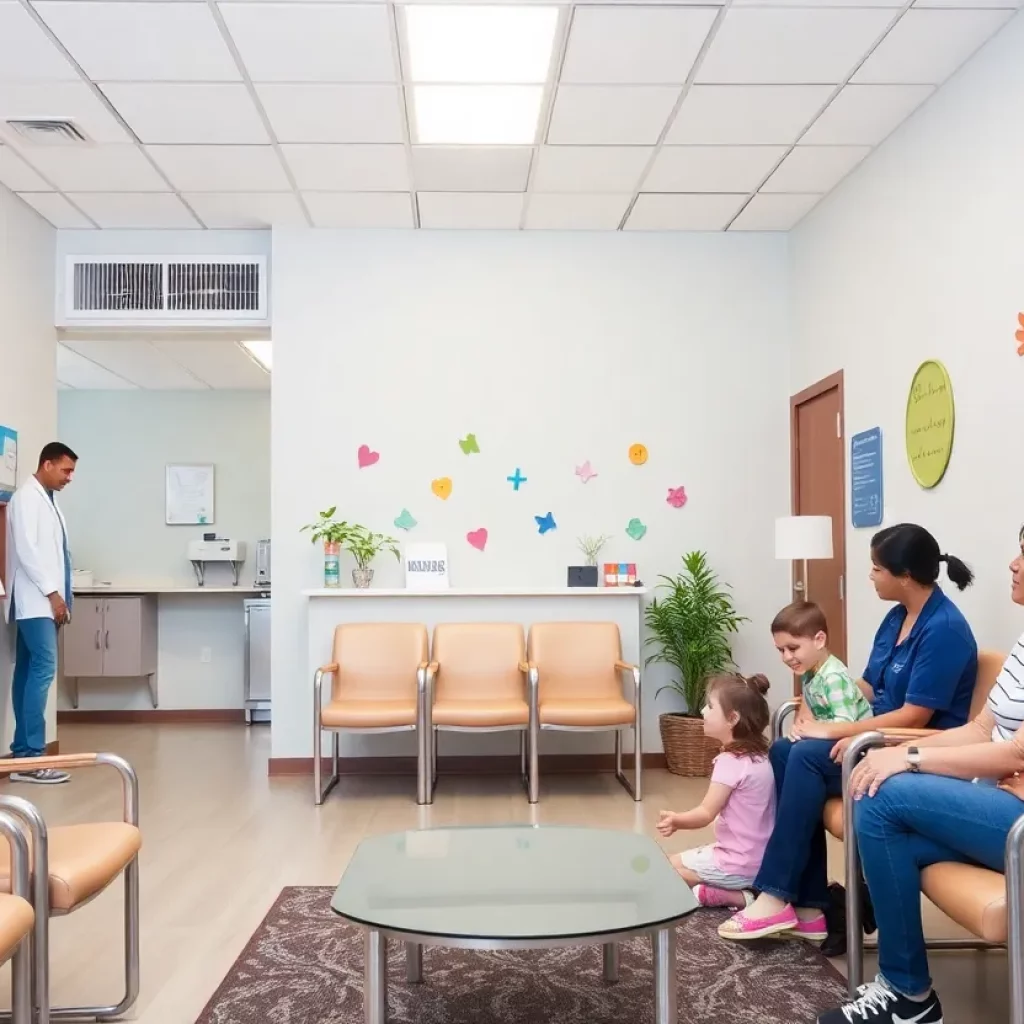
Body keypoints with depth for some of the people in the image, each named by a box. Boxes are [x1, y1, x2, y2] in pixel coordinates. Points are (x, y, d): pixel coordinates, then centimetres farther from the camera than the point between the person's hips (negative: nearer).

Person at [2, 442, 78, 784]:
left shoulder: (47, 499, 18)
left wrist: (59, 596, 14)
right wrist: (52, 593, -16)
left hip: (44, 600, 9)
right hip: (35, 600, -9)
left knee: (28, 672, 7)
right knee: (43, 669, -14)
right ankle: (31, 757, -13)